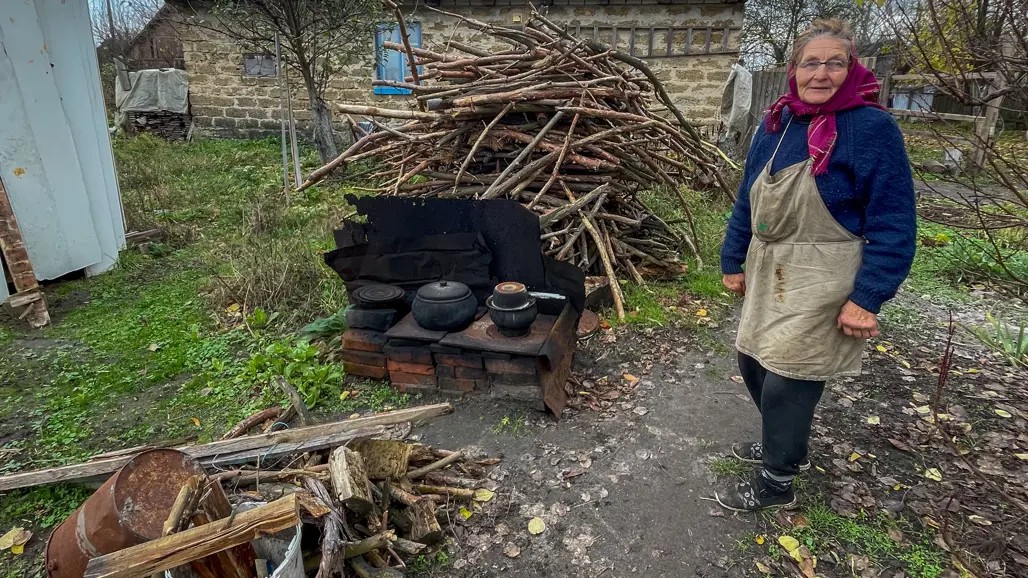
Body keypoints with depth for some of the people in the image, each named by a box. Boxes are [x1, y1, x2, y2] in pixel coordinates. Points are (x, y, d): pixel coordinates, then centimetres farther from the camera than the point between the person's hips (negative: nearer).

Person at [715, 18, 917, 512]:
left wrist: (868, 298, -17)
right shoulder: (776, 124, 6)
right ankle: (786, 444, 43)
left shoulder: (872, 128, -12)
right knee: (752, 362, 16)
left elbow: (893, 225, -13)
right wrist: (733, 261, 14)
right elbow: (748, 201, 13)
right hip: (768, 272, 7)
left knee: (787, 380, -1)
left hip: (820, 283, -7)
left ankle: (777, 483, 22)